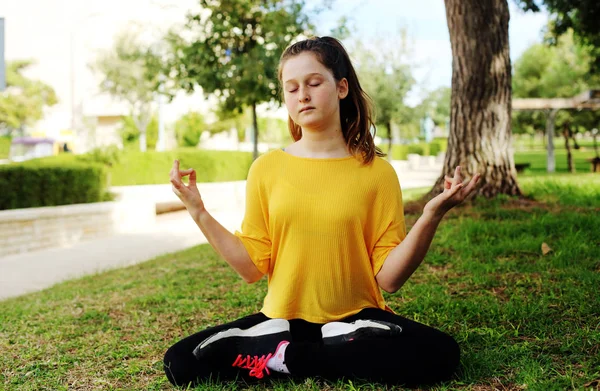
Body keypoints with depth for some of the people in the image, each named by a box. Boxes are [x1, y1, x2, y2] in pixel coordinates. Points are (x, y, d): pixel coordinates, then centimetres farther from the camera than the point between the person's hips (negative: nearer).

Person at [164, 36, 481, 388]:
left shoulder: (376, 172, -4)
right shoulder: (267, 168, 1)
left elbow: (389, 278, -7)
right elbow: (253, 267, 0)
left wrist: (431, 216, -20)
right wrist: (200, 214, -7)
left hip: (355, 319, -1)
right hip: (281, 319, 1)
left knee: (439, 354, -29)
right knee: (182, 362, -19)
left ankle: (284, 357, -13)